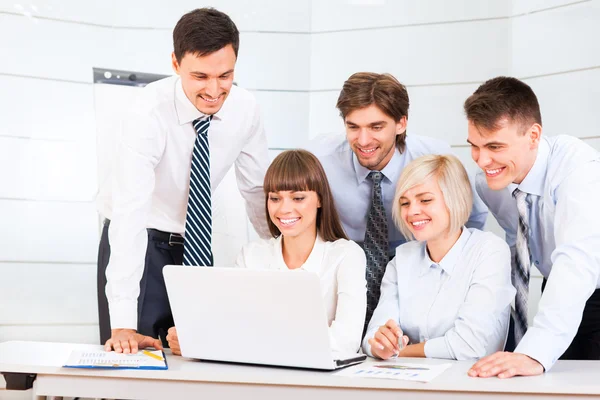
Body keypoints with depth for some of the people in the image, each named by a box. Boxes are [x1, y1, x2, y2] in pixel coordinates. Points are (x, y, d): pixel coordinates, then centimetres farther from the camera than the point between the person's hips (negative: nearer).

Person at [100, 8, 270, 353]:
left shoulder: (245, 108, -11)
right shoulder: (149, 112, -26)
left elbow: (259, 187, 3)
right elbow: (130, 211, -34)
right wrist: (123, 323, -41)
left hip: (196, 246, 4)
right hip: (136, 244, -4)